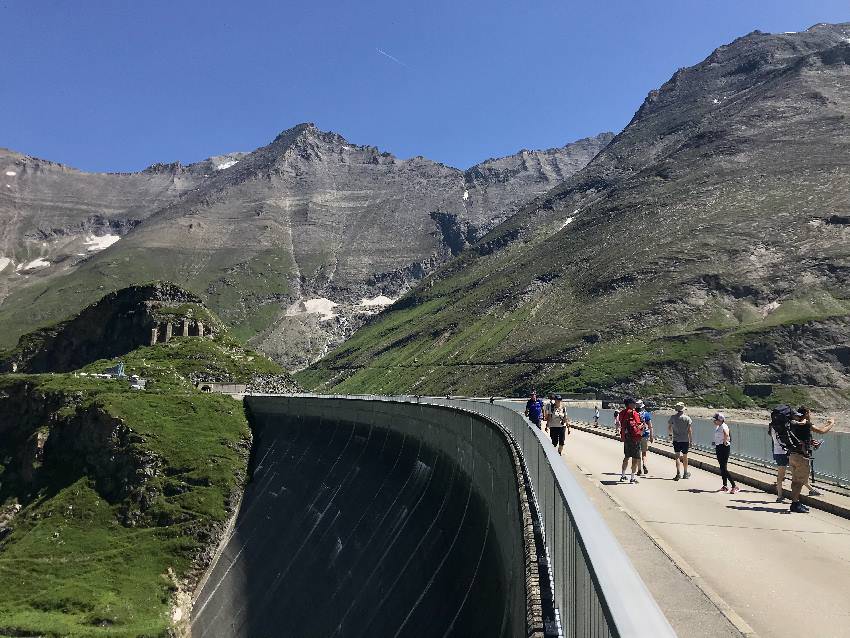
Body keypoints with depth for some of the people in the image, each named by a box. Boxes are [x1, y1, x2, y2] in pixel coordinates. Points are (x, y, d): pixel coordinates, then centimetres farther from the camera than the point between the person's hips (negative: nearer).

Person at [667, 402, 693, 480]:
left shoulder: (673, 417, -2)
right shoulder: (687, 418, -6)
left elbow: (669, 427, 5)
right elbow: (690, 430, -7)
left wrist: (670, 434, 24)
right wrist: (691, 441, -1)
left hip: (676, 440, 0)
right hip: (685, 440, 0)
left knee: (677, 456, 0)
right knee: (685, 457, 12)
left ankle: (678, 473, -12)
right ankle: (685, 473, 25)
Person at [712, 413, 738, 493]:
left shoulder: (724, 426, -16)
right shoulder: (718, 427, 12)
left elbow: (726, 434, -37)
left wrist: (725, 442, -25)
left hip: (724, 447, -10)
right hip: (718, 447, 10)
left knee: (724, 468, -11)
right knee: (722, 468, 14)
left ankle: (734, 486, -9)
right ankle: (725, 486, 21)